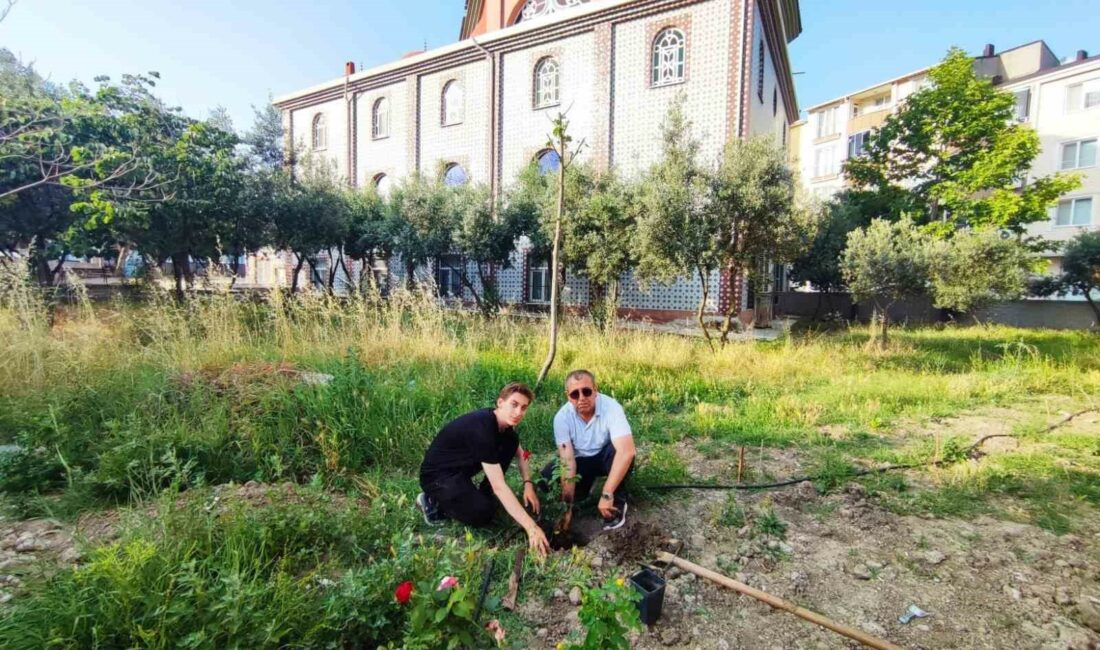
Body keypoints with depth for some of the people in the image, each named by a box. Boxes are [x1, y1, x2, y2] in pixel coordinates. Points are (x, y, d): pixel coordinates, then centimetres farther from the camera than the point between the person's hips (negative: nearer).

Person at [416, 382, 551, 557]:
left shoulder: (504, 422, -6)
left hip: (462, 467, 8)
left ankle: (483, 495, 6)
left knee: (511, 443, -5)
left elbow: (520, 455, 10)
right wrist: (531, 527, -37)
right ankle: (433, 501, -2)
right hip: (438, 475, -8)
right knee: (483, 513, -27)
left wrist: (529, 484, -9)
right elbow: (499, 486, -36)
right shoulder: (481, 429, -34)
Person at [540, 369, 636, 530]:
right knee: (546, 479, -19)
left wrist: (606, 495, -46)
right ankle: (588, 482, 11)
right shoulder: (562, 417, -22)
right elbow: (567, 459, -24)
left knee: (617, 451, -37)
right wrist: (567, 504, -32)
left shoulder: (611, 408, -31)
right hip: (581, 460, 3)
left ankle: (617, 502, -11)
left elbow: (627, 451, -43)